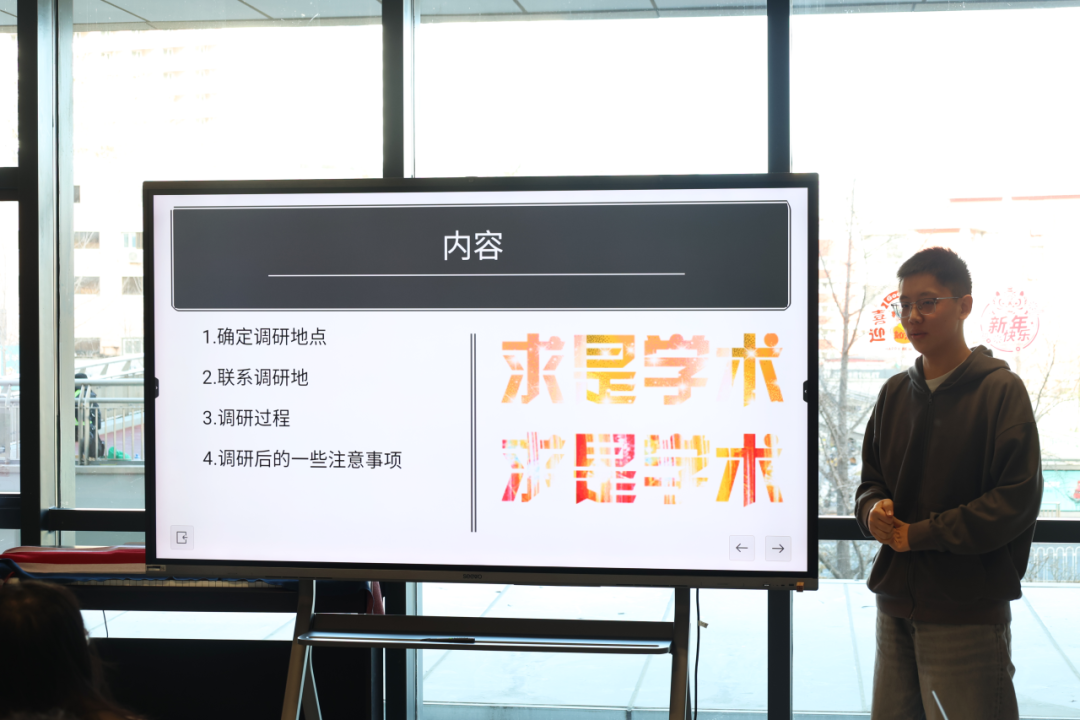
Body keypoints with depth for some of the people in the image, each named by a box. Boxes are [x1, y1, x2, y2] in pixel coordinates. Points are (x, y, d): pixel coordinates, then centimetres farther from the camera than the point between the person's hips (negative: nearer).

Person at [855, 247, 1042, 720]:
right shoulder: (896, 392, 12)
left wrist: (920, 534, -13)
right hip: (897, 601, 6)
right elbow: (871, 479, 19)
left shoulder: (1000, 389, -7)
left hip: (968, 611, -6)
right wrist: (873, 510, -6)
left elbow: (1018, 498, -13)